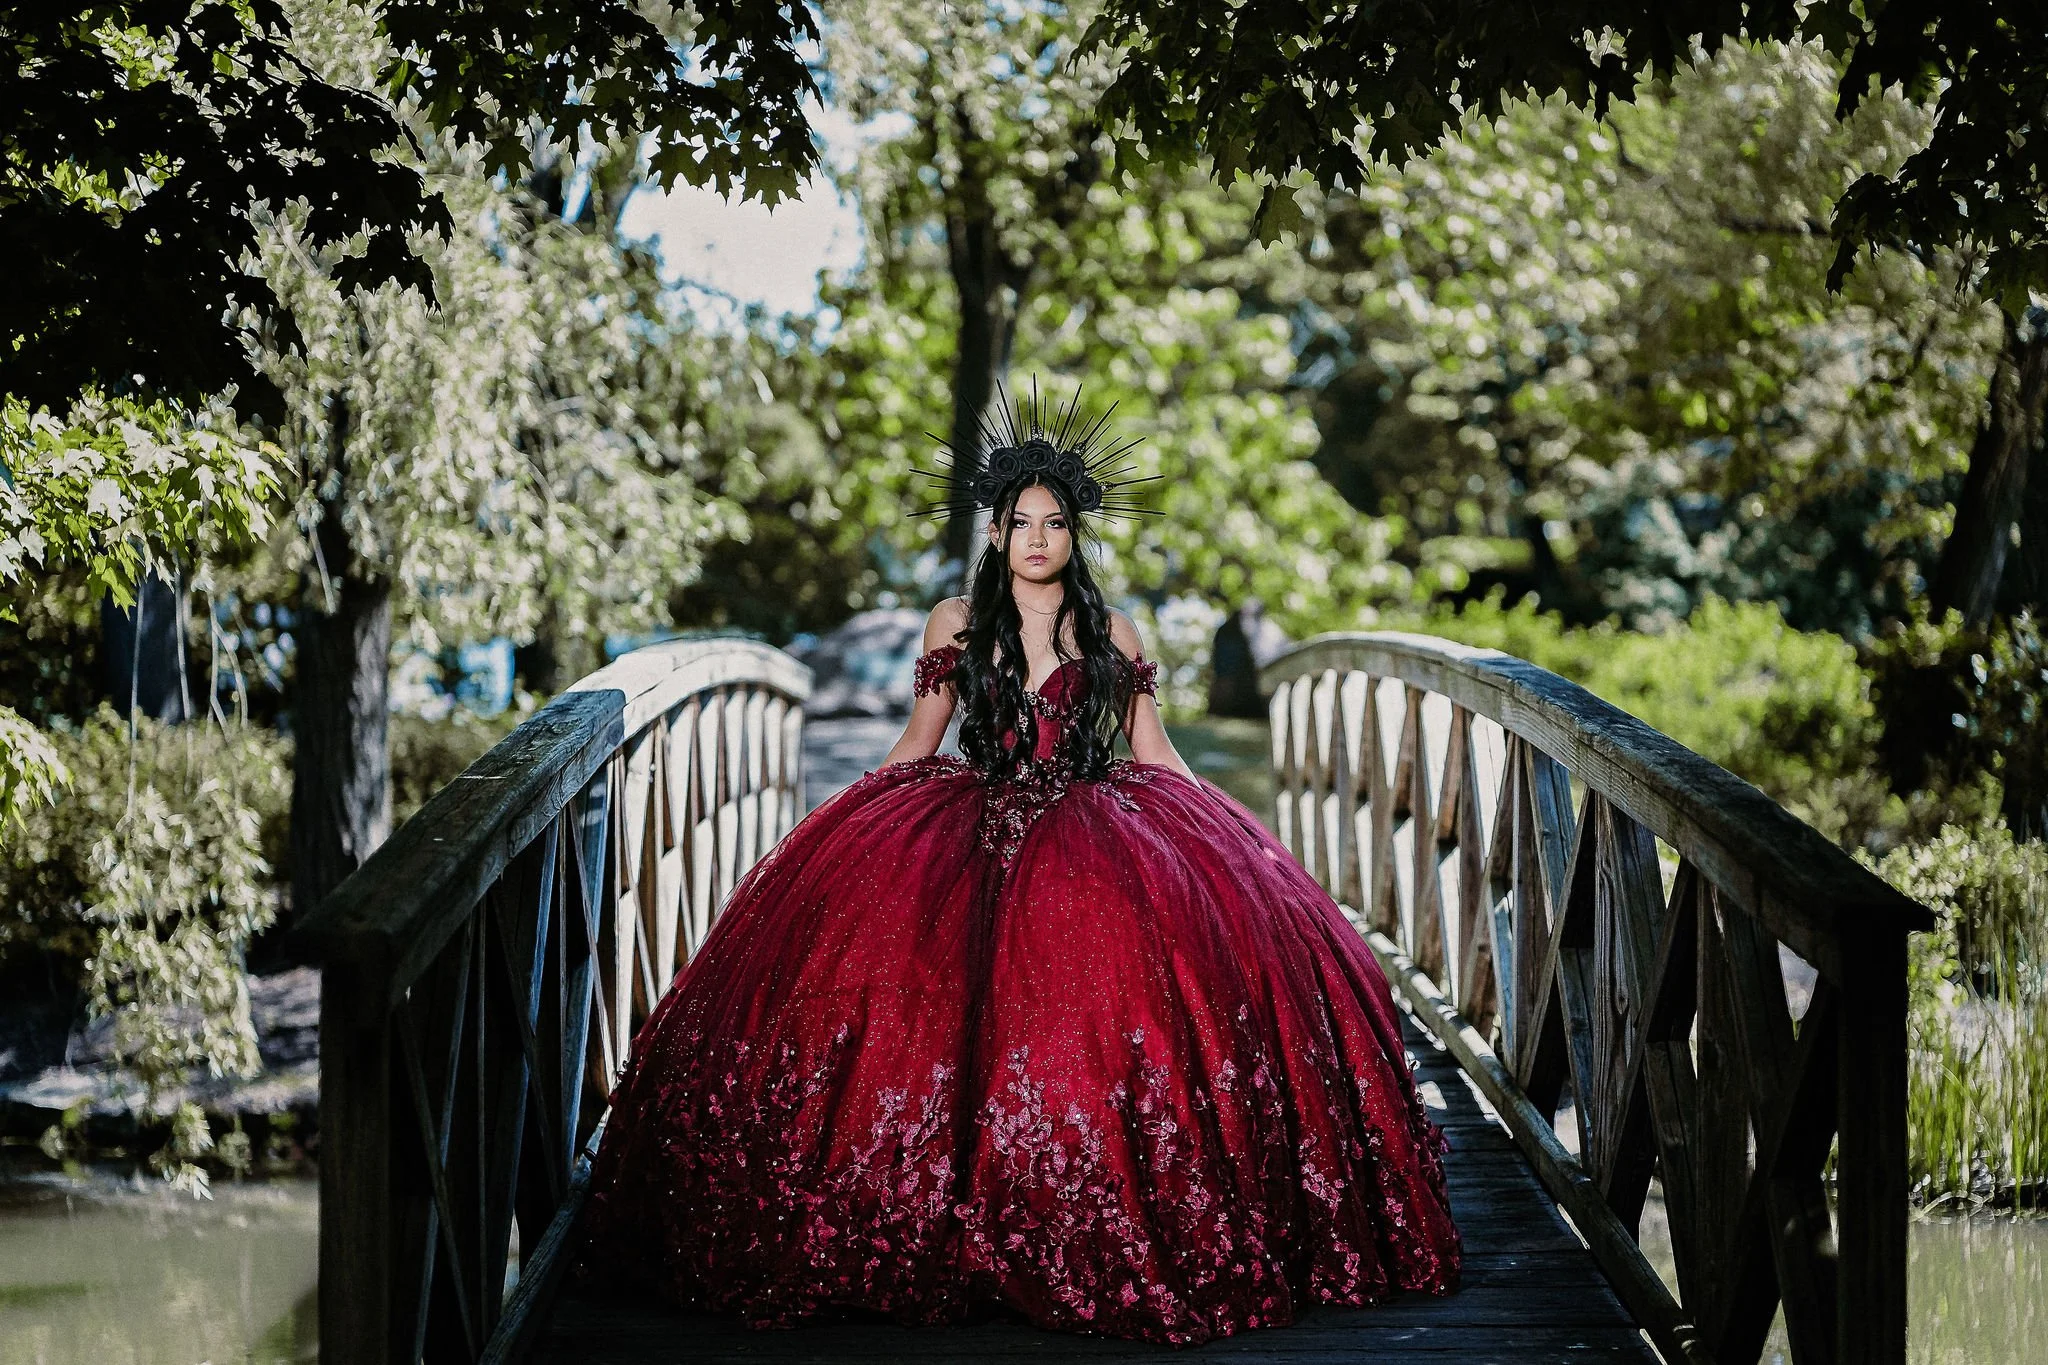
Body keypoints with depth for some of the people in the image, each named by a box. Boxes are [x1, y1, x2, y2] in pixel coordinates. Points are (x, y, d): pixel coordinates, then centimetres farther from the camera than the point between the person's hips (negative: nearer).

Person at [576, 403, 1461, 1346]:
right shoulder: (955, 625, 12)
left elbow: (1154, 754, 14)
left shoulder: (1112, 634, 12)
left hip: (1095, 822, 0)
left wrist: (1226, 834, 5)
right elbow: (915, 749, 16)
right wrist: (842, 830, 9)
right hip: (971, 825, 0)